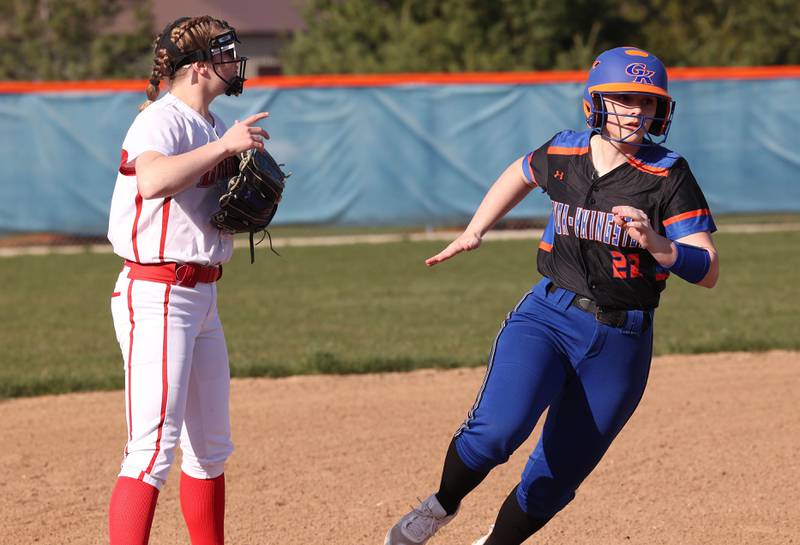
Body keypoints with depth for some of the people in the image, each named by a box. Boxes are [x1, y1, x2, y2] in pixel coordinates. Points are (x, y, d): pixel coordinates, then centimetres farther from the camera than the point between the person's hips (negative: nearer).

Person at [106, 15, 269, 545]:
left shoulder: (211, 125, 14)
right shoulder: (161, 121, -15)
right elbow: (153, 181, -36)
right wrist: (225, 145, -30)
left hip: (203, 297, 10)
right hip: (156, 295, -10)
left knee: (211, 445, 17)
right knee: (155, 446, -18)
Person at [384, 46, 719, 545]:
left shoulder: (668, 175, -8)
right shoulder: (564, 153, 1)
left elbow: (708, 271, -12)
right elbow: (520, 174, 26)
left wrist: (655, 244, -28)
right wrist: (474, 232, 18)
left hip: (622, 340, 0)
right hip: (549, 317, 0)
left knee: (555, 479, 6)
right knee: (498, 428, -24)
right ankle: (444, 504, 4)